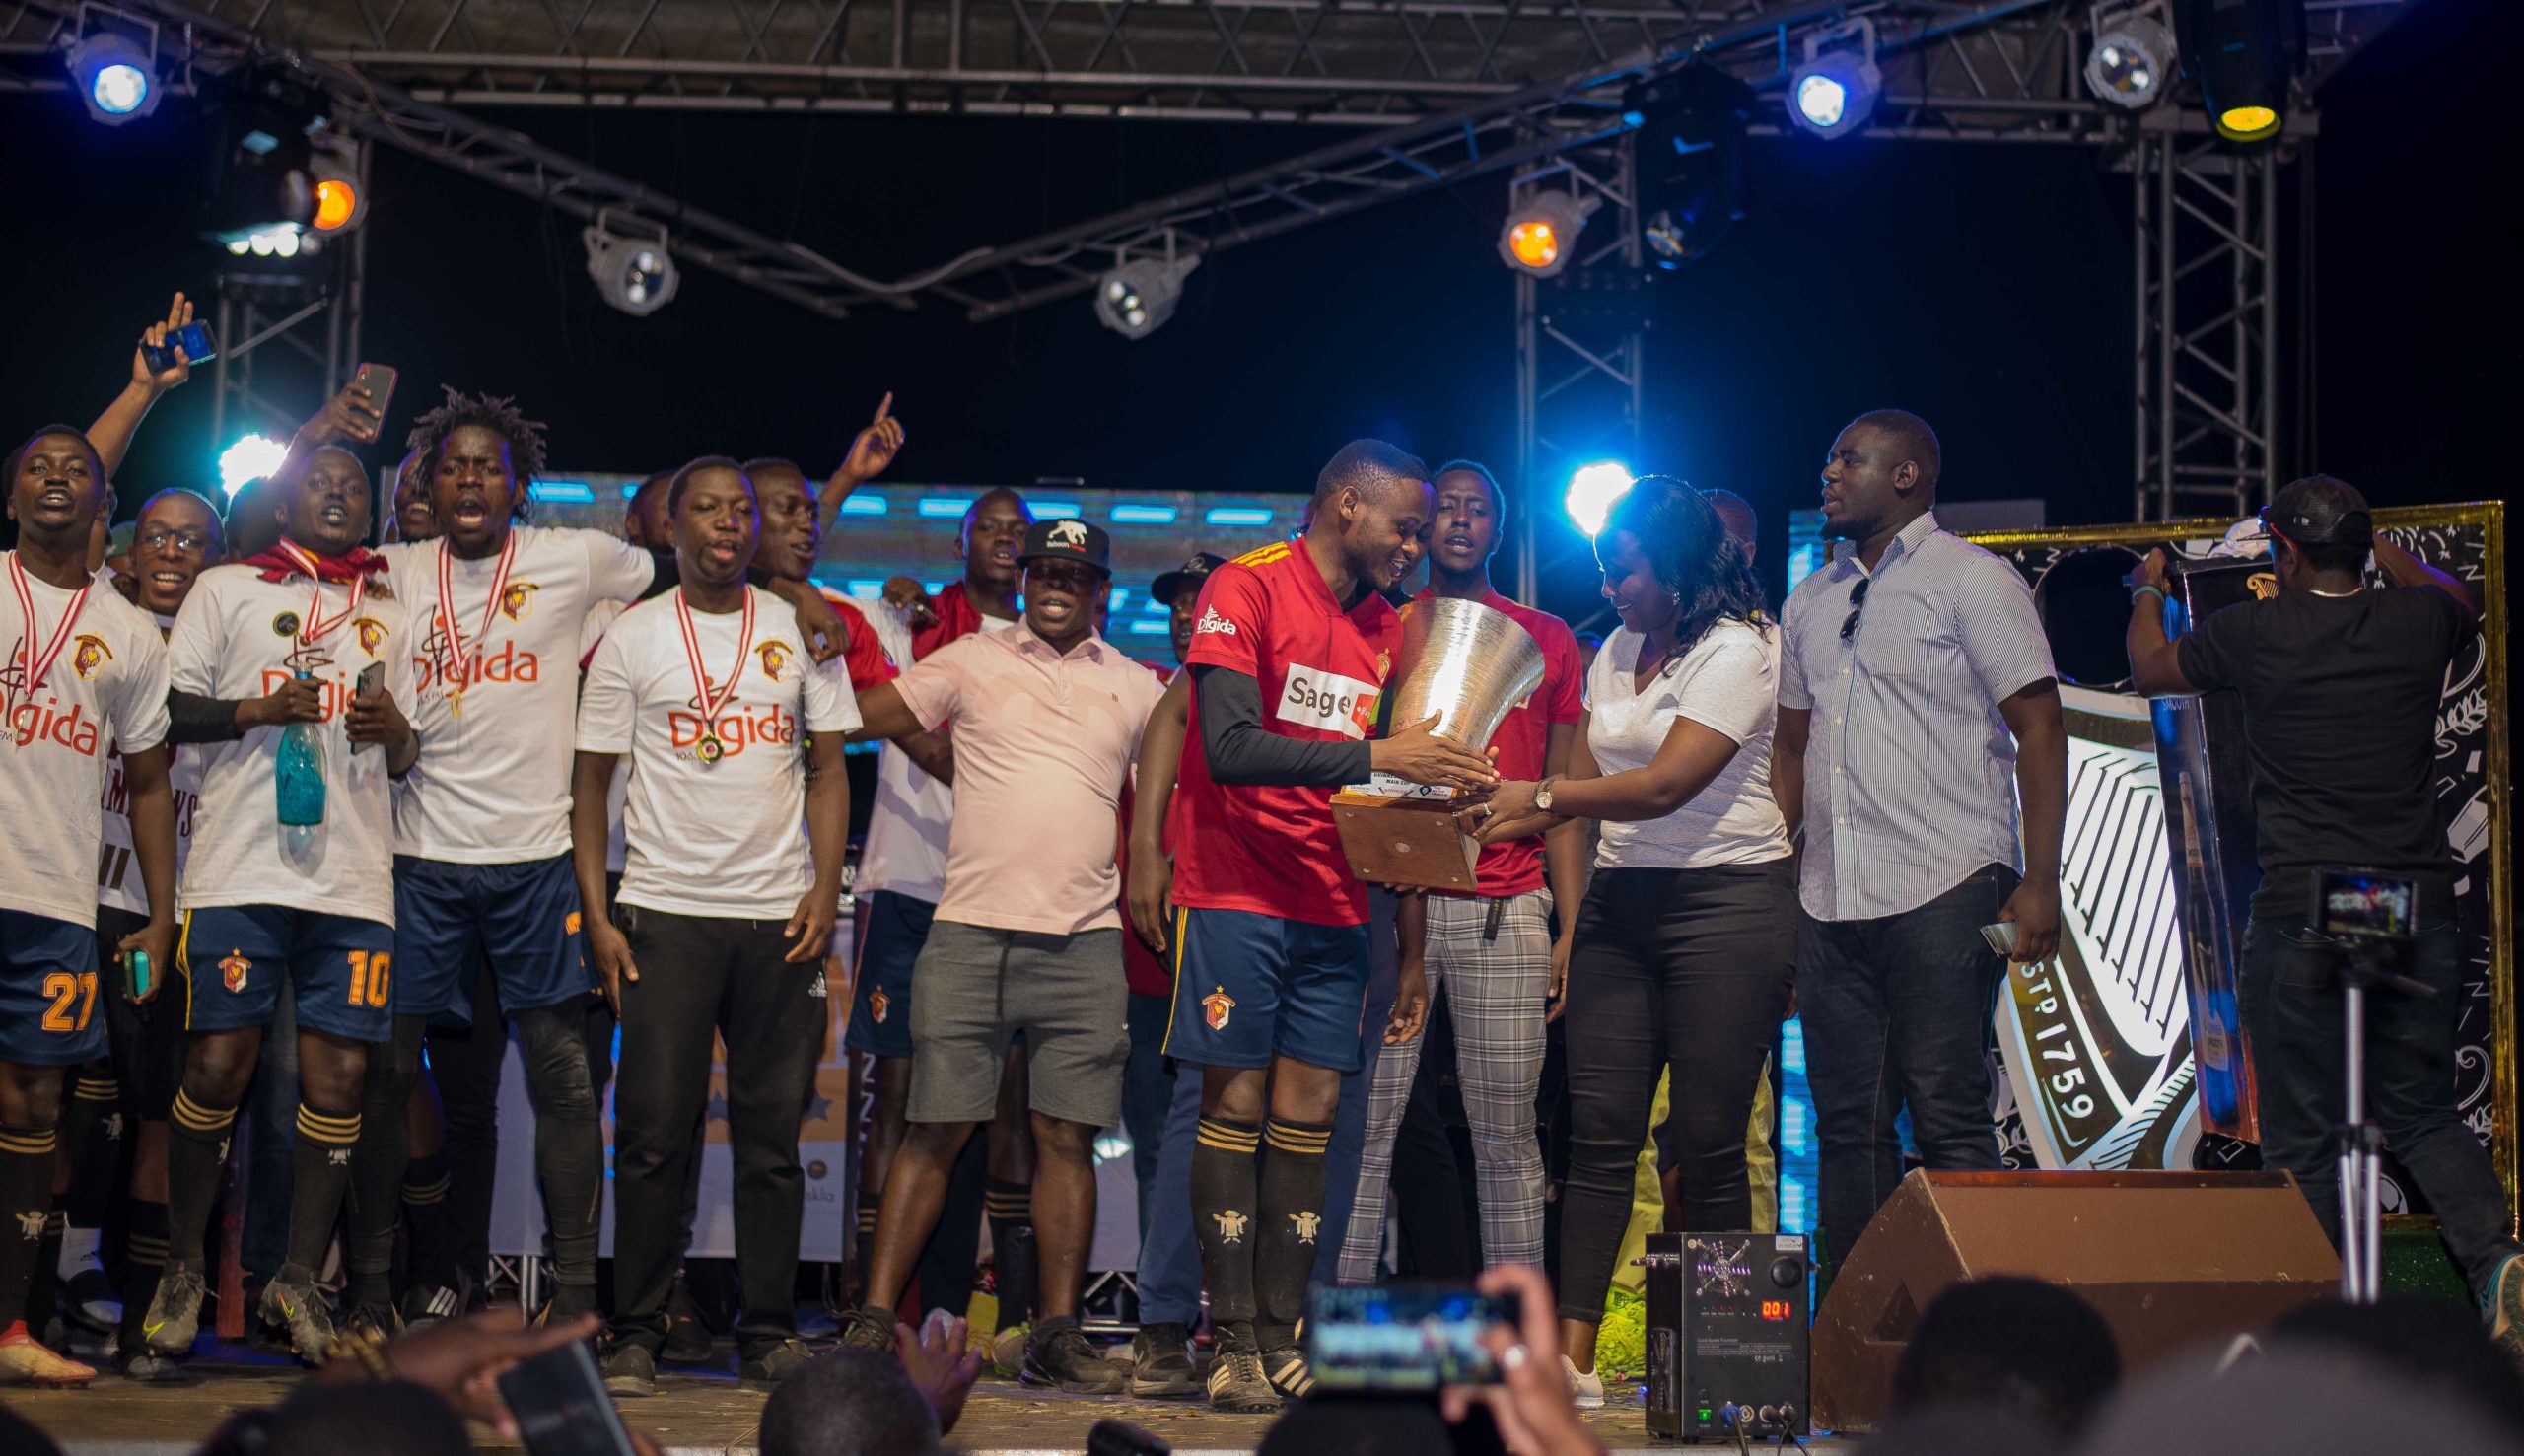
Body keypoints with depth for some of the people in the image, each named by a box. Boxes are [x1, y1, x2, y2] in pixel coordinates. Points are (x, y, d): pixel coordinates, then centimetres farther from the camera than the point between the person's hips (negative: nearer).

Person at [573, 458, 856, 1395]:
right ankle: (636, 1334, 3)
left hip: (779, 916, 2)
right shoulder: (632, 638, 4)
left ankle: (769, 1333, 9)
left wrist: (824, 888, -2)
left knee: (772, 1133, 3)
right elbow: (590, 782, 5)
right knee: (655, 1132, -4)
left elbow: (828, 768, 11)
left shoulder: (801, 631, 9)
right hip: (665, 912, -1)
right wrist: (596, 915, -3)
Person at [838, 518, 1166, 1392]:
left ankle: (1057, 1333, 7)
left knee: (1067, 1134, 1)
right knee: (936, 1128, -3)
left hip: (1085, 940, 2)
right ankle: (875, 1320, 1)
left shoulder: (1136, 688, 14)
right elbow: (863, 717, 9)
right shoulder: (970, 663, 9)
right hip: (970, 931, -2)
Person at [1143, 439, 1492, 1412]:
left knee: (1309, 1114, 2)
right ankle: (1236, 1346, -2)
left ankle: (1282, 1340, 5)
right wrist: (1374, 756, -23)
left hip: (1335, 909, 6)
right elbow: (1229, 747, -19)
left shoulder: (1385, 629, 14)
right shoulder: (1246, 589, -7)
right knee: (1238, 1104, -5)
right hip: (1238, 890, -6)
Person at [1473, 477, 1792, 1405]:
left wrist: (1539, 796, -14)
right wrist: (1490, 825, 5)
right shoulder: (1618, 654, 17)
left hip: (1725, 906, -7)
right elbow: (1584, 782, 19)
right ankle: (1573, 1356, -8)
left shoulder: (1735, 653, -7)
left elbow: (1665, 785, -16)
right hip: (1620, 904, 7)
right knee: (1599, 1132, -3)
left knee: (1708, 1142, -5)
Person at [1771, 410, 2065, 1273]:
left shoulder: (1971, 580, -1)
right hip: (1831, 904, 6)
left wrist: (2039, 883, -14)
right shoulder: (1810, 603, 18)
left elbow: (2040, 731, -6)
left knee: (1948, 1118, -8)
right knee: (1847, 1125, 6)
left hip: (1943, 894, -6)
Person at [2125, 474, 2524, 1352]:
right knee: (2420, 1112, 16)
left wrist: (2147, 593, 35)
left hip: (2301, 916, -4)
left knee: (2305, 1134, 5)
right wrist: (2382, 552, 45)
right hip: (2419, 908, 4)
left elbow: (2151, 670, 15)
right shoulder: (2417, 621, 3)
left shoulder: (2256, 634, -5)